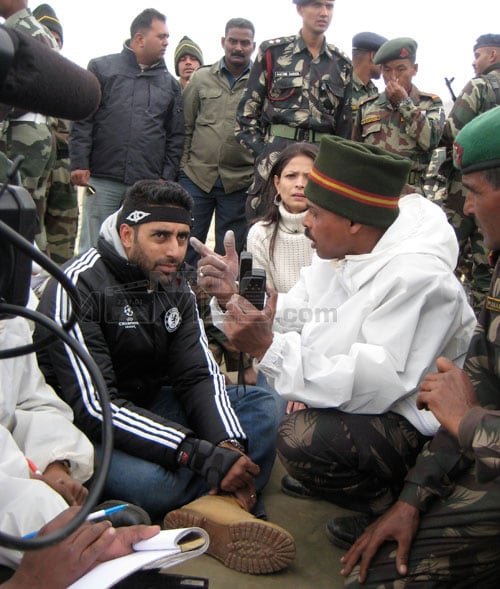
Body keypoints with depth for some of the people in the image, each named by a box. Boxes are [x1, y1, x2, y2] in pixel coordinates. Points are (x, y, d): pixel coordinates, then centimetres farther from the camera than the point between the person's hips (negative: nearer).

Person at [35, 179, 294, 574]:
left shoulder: (175, 287, 3)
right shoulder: (77, 288, -19)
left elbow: (199, 376, -3)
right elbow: (94, 406, -26)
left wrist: (229, 442, -24)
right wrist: (200, 453, -34)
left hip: (152, 408, 7)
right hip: (86, 428, -7)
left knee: (264, 404, -6)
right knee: (151, 481, -37)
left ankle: (220, 502, -29)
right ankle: (228, 495, -10)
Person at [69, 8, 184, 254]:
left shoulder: (169, 82, 15)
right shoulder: (102, 68, 8)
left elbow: (176, 137, 14)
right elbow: (82, 121, 4)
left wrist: (167, 177, 6)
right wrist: (79, 164, -5)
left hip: (148, 186, 2)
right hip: (102, 181, -2)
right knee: (93, 248, 0)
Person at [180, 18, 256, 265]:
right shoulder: (201, 77, 8)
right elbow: (185, 126, 11)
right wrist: (183, 165, 6)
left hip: (240, 182, -1)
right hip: (197, 176, 1)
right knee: (187, 245, 6)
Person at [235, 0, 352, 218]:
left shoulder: (342, 63, 12)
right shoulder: (273, 52, 4)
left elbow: (344, 122, 15)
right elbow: (247, 111, 3)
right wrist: (262, 153, -5)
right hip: (276, 153, -2)